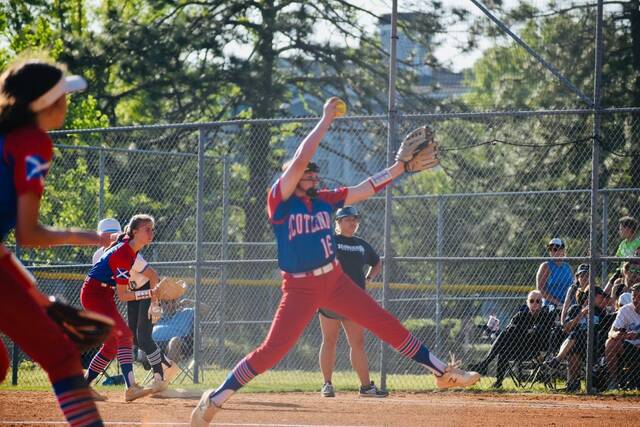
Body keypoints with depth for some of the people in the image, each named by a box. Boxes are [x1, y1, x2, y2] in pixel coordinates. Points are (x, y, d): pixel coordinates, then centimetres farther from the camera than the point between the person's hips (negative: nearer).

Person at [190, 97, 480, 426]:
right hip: (299, 288, -5)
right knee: (272, 351, -11)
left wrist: (401, 167, -1)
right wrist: (326, 119, -19)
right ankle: (214, 399, 1)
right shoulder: (280, 200, -12)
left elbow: (366, 189, 7)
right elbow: (300, 159, -23)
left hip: (335, 280, 5)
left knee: (387, 325, 0)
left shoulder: (325, 200, 5)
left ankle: (442, 372, 5)